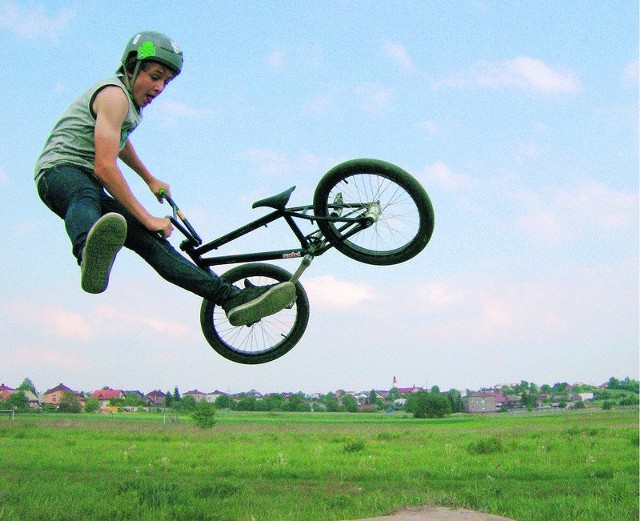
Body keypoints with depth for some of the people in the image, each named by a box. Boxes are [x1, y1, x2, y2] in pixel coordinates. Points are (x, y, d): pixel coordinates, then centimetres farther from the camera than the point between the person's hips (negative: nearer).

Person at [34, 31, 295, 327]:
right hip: (61, 172, -8)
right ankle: (90, 256, -80)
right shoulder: (115, 94, -14)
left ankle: (233, 298, -23)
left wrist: (150, 180, 53)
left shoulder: (131, 101, 19)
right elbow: (105, 167, -24)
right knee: (86, 195, -45)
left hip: (89, 183, 8)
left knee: (152, 242, -10)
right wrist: (148, 219, -22)